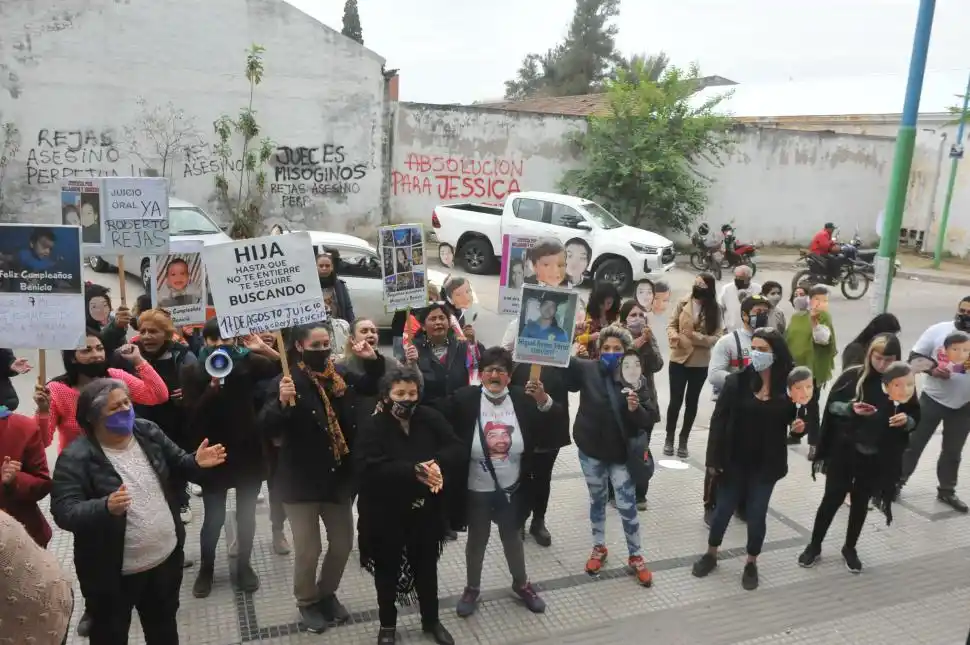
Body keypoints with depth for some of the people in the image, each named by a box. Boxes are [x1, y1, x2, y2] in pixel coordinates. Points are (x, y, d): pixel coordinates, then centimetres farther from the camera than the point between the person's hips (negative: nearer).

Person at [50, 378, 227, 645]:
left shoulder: (147, 432, -3)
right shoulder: (76, 458, -19)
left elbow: (177, 465, 8)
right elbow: (64, 512, -26)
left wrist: (196, 463, -14)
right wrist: (105, 507, -43)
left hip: (167, 557, 5)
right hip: (113, 573, -5)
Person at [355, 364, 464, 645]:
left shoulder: (431, 418, -4)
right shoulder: (372, 427, -15)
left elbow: (457, 448, -8)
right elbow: (369, 467, -28)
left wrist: (437, 464, -29)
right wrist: (414, 470, -34)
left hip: (426, 512, 3)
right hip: (386, 515, -3)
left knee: (426, 567, 20)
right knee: (388, 570, 16)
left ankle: (431, 621, 41)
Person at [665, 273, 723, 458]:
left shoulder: (715, 309, -7)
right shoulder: (683, 303, -5)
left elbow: (717, 337, -9)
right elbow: (671, 324, 1)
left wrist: (696, 337, -24)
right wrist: (673, 334, -21)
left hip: (700, 363, 0)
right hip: (678, 359, 0)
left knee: (691, 402, 13)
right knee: (675, 400, 4)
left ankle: (683, 440, 26)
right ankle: (669, 437, 22)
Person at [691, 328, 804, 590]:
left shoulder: (790, 385, -8)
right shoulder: (736, 381, -12)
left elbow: (794, 417, 9)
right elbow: (719, 421, -9)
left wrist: (799, 425, -15)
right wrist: (713, 458, -11)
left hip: (767, 463, 0)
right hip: (734, 461, 0)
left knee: (757, 514, 11)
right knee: (724, 508, 13)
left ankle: (751, 563, 31)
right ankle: (711, 554, 34)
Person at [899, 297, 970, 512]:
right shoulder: (938, 330, -9)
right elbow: (914, 359, -6)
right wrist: (932, 370, -22)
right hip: (932, 399, -2)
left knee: (952, 451, 16)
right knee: (913, 443, 5)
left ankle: (946, 491, 32)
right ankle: (896, 482, 18)